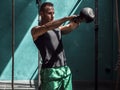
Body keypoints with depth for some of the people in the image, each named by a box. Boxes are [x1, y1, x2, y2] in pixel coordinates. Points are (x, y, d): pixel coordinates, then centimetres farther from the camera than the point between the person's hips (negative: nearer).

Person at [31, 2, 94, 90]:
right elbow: (48, 27, -20)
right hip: (50, 71, -6)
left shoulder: (58, 29, 19)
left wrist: (77, 21, -21)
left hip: (65, 69, 6)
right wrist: (67, 18, -24)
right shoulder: (36, 30, 1)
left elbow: (71, 27, 0)